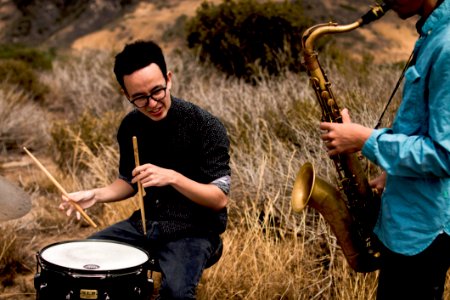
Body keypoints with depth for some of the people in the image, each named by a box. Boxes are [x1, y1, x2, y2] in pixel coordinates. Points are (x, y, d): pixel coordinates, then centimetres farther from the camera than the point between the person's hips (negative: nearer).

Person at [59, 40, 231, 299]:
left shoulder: (206, 127, -18)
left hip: (194, 231, -6)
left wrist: (172, 177, -32)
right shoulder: (130, 126, 0)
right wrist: (96, 195, -5)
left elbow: (220, 199, -18)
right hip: (147, 222, 6)